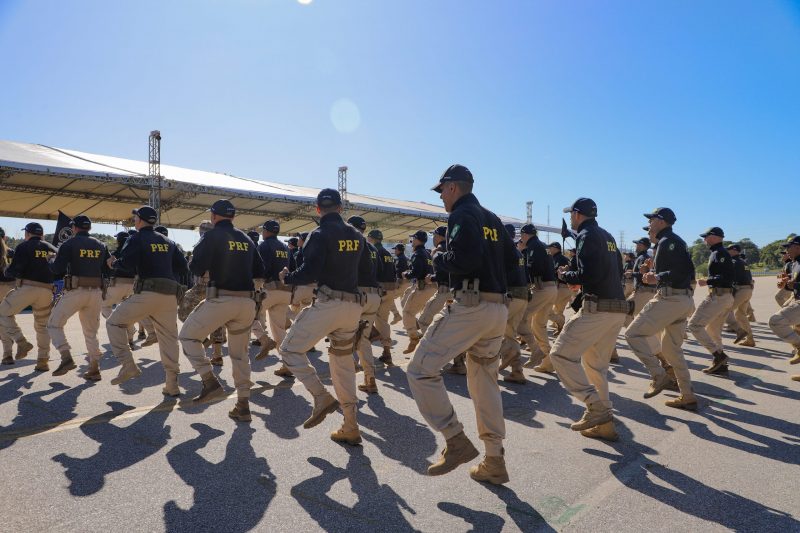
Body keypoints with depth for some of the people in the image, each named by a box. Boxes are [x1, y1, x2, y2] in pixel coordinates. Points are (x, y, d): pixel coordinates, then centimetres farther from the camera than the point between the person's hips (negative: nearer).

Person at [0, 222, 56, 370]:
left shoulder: (23, 247, -1)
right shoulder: (51, 249, 14)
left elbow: (14, 270, -7)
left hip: (27, 287, -5)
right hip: (47, 290, 5)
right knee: (42, 325, 14)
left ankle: (21, 342, -6)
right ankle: (43, 361, 14)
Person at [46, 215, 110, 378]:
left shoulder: (69, 244, -3)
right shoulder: (101, 246, 11)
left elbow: (57, 269, -10)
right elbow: (109, 270, 10)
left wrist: (50, 263, 11)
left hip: (75, 290, -5)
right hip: (96, 292, 5)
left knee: (54, 323, 11)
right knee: (91, 331, 13)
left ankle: (66, 357, -6)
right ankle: (94, 369, 12)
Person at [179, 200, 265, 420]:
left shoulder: (212, 236, -3)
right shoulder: (246, 239, 13)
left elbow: (196, 268, -10)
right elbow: (260, 271, 15)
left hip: (221, 299, -5)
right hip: (247, 301, 6)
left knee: (188, 336, 13)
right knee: (240, 352, 14)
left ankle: (211, 382, 1)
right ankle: (243, 406, 16)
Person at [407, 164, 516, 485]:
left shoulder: (461, 215, -6)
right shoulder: (493, 219, 20)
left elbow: (466, 260, -21)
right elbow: (511, 260, 21)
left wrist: (439, 259, -4)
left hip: (470, 306, -9)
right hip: (499, 308, 9)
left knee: (421, 370, -4)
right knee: (484, 380, 15)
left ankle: (456, 441, -4)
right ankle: (494, 463, 20)